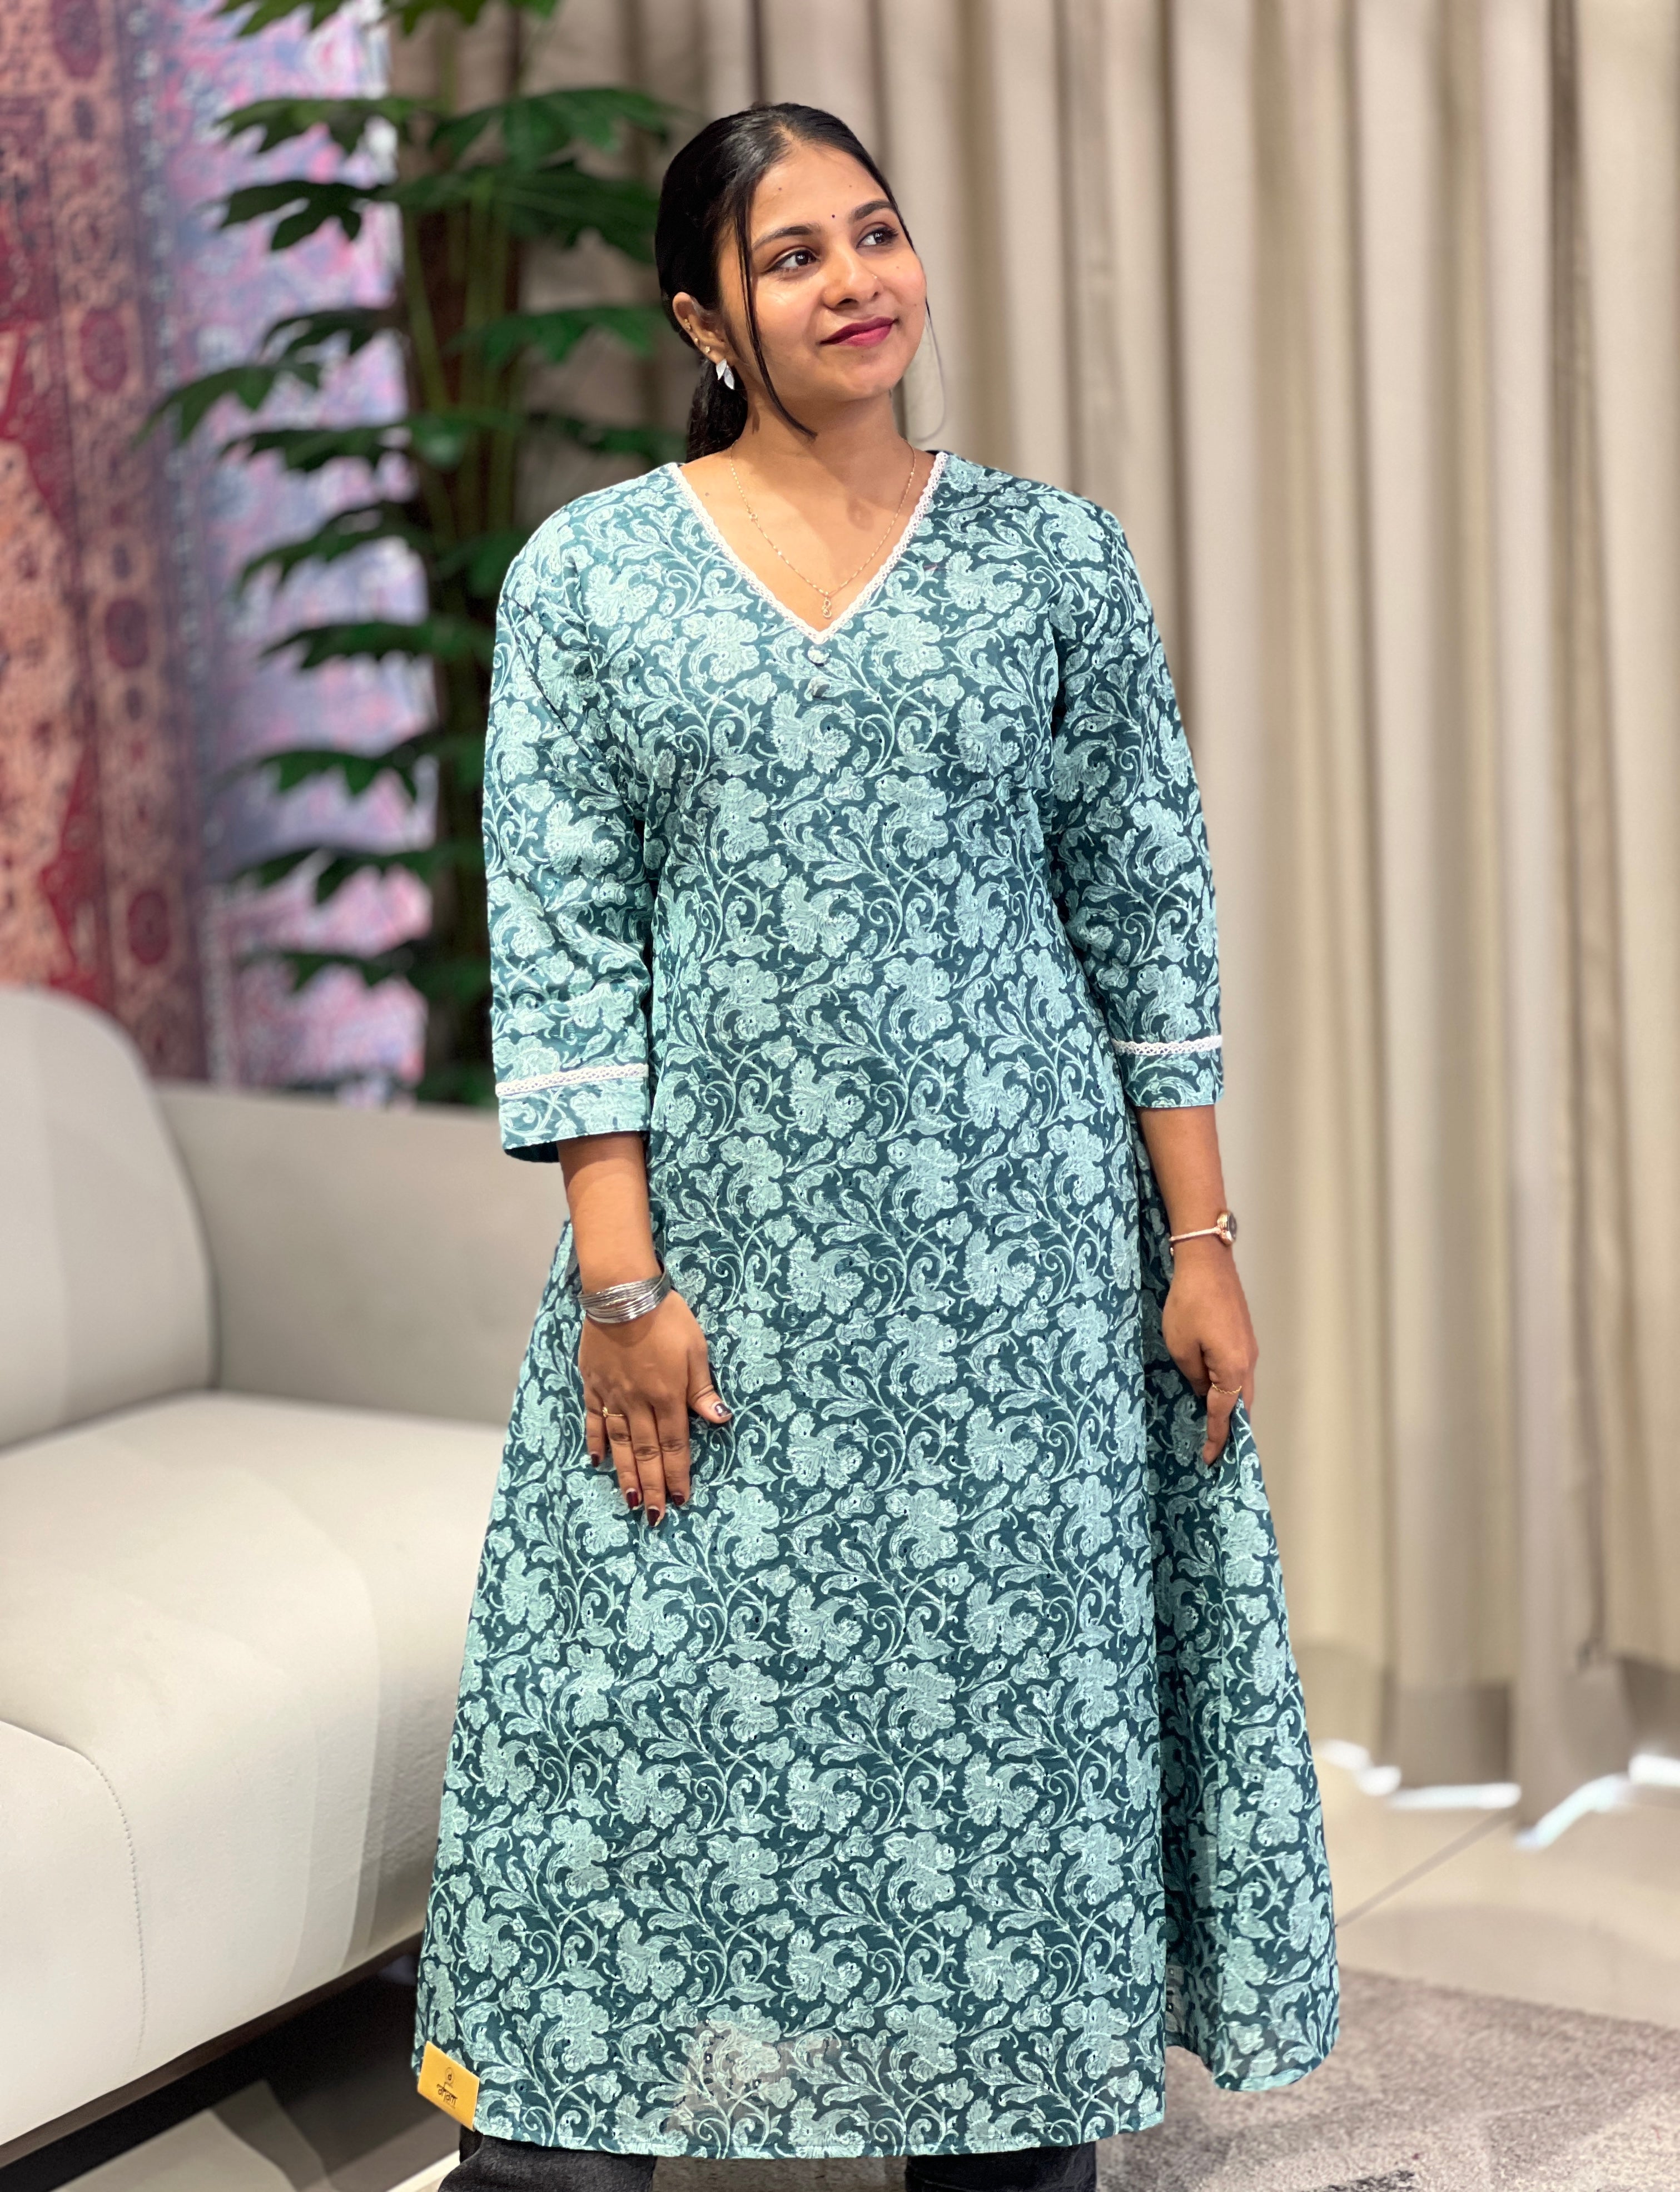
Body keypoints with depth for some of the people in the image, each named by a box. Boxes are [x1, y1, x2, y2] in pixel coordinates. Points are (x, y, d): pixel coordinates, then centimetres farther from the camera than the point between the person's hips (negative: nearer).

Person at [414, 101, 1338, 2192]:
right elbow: (560, 942, -2)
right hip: (718, 1244, -1)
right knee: (646, 1705, 2)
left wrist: (1200, 1241, 1)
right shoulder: (586, 575, 1)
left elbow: (1148, 913, 5)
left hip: (1018, 1242, 1)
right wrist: (619, 1278, -8)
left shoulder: (1055, 556, 4)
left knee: (1017, 1697, 7)